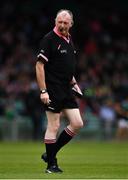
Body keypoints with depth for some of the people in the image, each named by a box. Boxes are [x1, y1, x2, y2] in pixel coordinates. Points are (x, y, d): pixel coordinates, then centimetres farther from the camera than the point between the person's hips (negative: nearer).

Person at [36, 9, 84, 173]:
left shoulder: (69, 40, 14)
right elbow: (39, 65, -14)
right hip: (53, 91, -8)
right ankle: (51, 164, 5)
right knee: (54, 126, -4)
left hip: (67, 90, 8)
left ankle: (50, 153, 14)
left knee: (77, 123, 4)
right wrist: (43, 91, -19)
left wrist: (73, 83, 18)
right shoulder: (49, 39, -11)